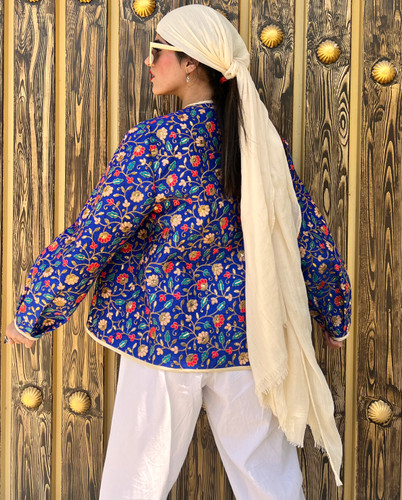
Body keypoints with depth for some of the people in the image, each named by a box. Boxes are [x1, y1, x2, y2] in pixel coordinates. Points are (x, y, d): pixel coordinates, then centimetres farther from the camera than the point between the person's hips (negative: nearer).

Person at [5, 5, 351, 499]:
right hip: (246, 334, 4)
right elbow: (304, 233, 6)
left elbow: (90, 238, -12)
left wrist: (31, 315, 0)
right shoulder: (261, 139, 0)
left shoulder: (152, 143, -14)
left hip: (165, 335, -4)